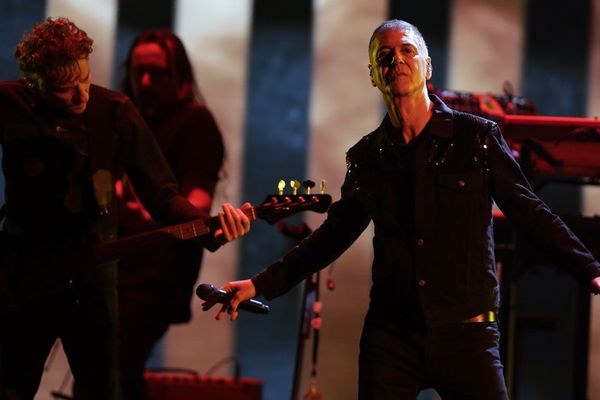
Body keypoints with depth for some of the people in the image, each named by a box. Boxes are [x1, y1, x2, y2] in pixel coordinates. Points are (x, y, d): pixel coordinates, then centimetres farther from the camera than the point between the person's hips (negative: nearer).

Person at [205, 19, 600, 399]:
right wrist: (262, 284, 15)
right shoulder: (367, 156, 10)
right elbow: (335, 234, 18)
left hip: (465, 331, -2)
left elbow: (529, 211, 2)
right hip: (390, 336, 3)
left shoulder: (477, 137, 1)